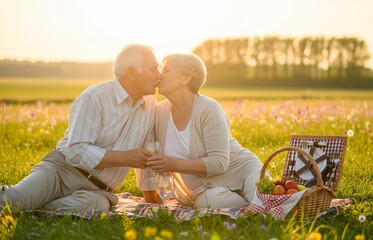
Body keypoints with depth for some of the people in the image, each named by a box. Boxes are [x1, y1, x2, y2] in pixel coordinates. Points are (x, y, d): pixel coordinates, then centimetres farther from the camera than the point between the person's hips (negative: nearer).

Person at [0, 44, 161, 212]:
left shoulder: (151, 105, 8)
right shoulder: (94, 97, -11)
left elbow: (147, 156, 19)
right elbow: (76, 151, -18)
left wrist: (152, 202, 19)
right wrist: (125, 158, -17)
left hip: (97, 190, 5)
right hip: (64, 169, -4)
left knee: (97, 205, -34)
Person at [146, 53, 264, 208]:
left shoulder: (208, 109, -16)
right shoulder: (159, 112, -1)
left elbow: (219, 163, -23)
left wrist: (175, 164, -31)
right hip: (206, 190, 4)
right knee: (212, 200, -35)